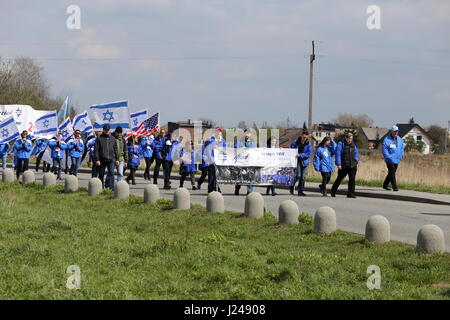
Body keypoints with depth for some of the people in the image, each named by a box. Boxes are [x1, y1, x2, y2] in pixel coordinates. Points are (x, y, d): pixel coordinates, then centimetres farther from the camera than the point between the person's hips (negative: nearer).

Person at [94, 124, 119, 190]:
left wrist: (117, 159, 9)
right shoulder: (99, 138, 0)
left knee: (111, 172, -13)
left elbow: (115, 149, 15)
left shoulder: (112, 138, 11)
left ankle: (110, 187, -18)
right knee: (101, 174, 7)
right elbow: (96, 149, -4)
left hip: (111, 159, 1)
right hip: (102, 159, -1)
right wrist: (97, 159, -11)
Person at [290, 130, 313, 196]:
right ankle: (291, 186, 9)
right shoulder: (295, 143, -1)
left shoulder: (308, 144, 0)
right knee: (298, 175, -14)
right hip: (297, 161, -2)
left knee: (303, 177, 3)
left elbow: (309, 153, -6)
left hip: (304, 162, 2)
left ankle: (301, 191, 13)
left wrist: (300, 155, -15)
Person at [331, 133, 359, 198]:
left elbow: (356, 154, 22)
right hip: (343, 166, -4)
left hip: (352, 166, 4)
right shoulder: (341, 144, -5)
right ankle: (333, 191, 25)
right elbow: (338, 154, -10)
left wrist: (356, 162, 9)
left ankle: (350, 193, -2)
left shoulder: (353, 145, 12)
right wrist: (338, 164, -15)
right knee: (339, 178, 8)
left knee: (352, 179, -6)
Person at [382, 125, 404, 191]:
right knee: (392, 173, -9)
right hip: (390, 160, -7)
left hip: (397, 160, 7)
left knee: (391, 173, 14)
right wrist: (389, 157, -19)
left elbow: (402, 147, 21)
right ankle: (395, 187, -7)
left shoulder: (399, 139, 10)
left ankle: (385, 185, 27)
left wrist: (401, 155, 8)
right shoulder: (387, 140, -11)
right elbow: (384, 150, -13)